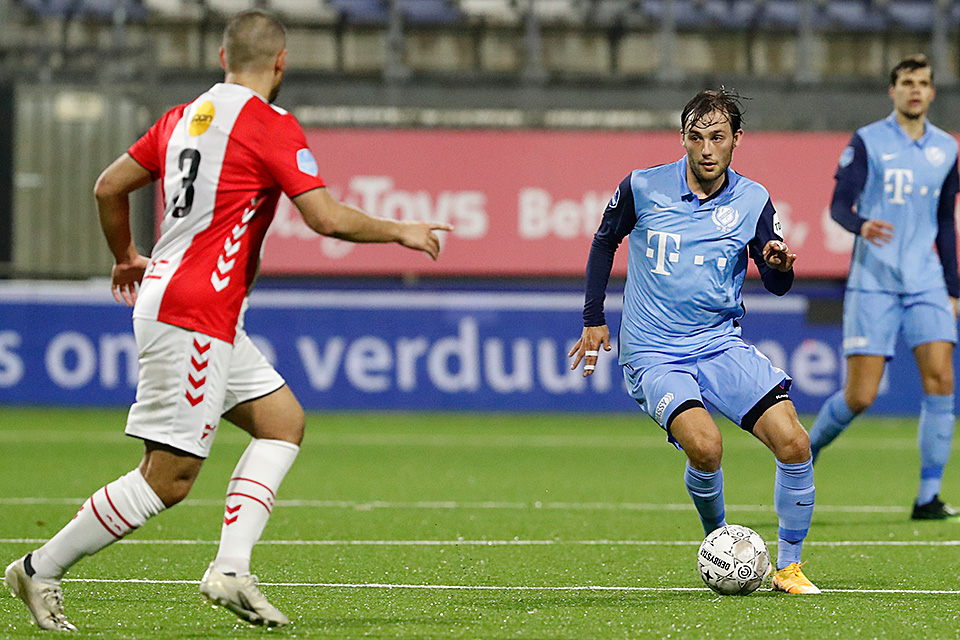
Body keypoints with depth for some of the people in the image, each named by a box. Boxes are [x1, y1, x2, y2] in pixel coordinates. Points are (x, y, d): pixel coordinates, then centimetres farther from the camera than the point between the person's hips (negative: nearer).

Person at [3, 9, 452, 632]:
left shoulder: (184, 116, 12)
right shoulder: (271, 125, -11)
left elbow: (108, 188, 17)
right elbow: (327, 217, -16)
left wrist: (127, 258, 33)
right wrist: (400, 231, -1)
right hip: (194, 317, -9)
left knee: (284, 421, 10)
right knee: (168, 480, -7)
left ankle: (231, 568, 0)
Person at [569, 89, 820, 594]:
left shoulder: (752, 201, 0)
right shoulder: (642, 188, -5)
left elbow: (777, 285, 5)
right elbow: (604, 242, 13)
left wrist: (778, 265, -18)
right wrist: (593, 319, 13)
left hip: (721, 346, 3)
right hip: (653, 356, -2)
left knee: (793, 443, -17)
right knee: (705, 447, -29)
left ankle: (788, 567, 2)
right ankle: (718, 542, 1)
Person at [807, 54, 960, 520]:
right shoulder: (867, 141, 0)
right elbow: (839, 205, -7)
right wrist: (862, 225, -29)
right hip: (873, 280, -3)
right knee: (860, 396, -7)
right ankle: (808, 449, 23)